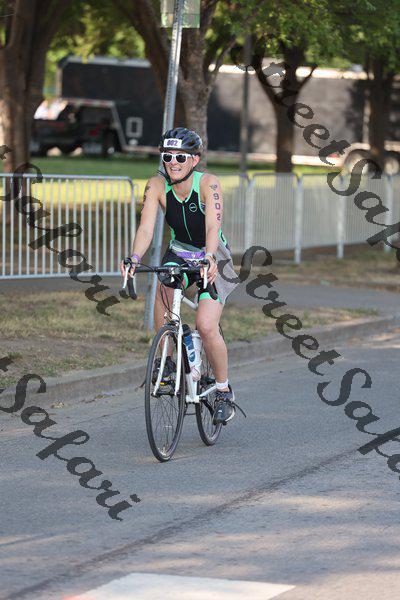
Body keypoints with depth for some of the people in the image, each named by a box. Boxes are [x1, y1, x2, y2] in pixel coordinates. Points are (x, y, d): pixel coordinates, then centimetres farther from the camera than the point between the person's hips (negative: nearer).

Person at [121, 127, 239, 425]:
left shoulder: (208, 184, -24)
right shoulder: (157, 185, -15)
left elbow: (213, 226, -37)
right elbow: (146, 226, -25)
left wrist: (209, 258, -54)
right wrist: (135, 258, -43)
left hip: (212, 258, -3)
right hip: (179, 253, 4)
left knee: (207, 326, -18)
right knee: (163, 287, -29)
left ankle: (224, 392, 2)